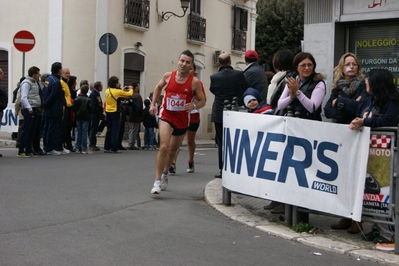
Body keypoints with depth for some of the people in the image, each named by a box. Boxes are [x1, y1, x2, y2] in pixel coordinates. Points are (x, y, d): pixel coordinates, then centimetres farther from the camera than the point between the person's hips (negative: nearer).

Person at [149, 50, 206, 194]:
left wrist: (194, 106, -22)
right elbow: (158, 87, 15)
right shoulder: (168, 76, -5)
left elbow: (202, 101, -1)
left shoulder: (195, 82, -9)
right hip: (166, 116, -2)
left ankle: (164, 175, 43)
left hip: (182, 119, 2)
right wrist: (153, 104, 8)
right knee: (164, 147, -21)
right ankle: (157, 181, -15)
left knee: (172, 150, 18)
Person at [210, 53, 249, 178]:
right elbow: (246, 89, 4)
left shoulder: (214, 77, -9)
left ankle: (222, 169, 7)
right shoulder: (239, 74, -9)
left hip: (219, 115, -1)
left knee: (221, 143, 7)